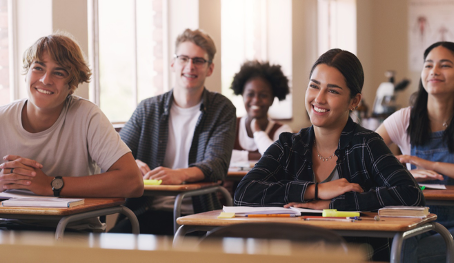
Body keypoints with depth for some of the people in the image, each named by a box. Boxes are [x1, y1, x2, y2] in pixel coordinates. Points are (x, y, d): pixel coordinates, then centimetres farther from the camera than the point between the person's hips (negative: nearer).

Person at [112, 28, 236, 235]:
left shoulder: (222, 109, 8)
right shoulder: (148, 109, 14)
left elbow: (217, 164, -8)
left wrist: (181, 174, -30)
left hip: (194, 212, -2)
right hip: (146, 209, 2)